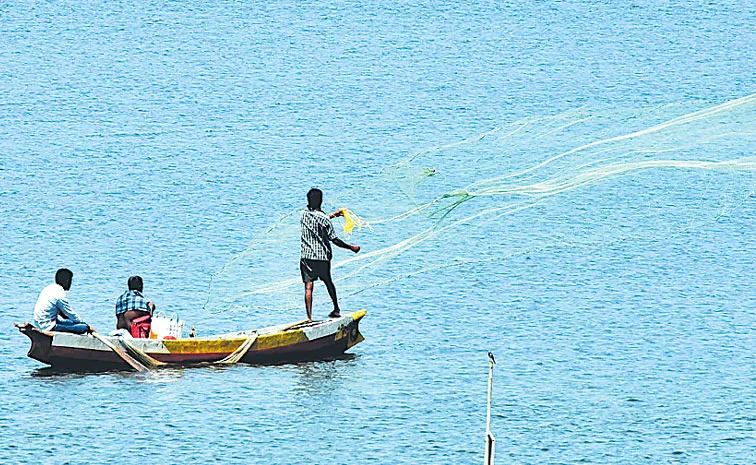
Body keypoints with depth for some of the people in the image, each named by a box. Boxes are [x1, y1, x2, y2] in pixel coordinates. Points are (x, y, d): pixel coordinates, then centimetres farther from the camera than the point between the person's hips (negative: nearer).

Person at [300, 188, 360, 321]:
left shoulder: (304, 215, 4)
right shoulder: (324, 219, -11)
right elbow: (334, 240, -10)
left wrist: (333, 215, 34)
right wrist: (351, 248, 1)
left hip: (306, 257, 2)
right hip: (322, 257, -2)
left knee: (308, 287, -3)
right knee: (328, 282, 19)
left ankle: (309, 317, -11)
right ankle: (336, 310, 33)